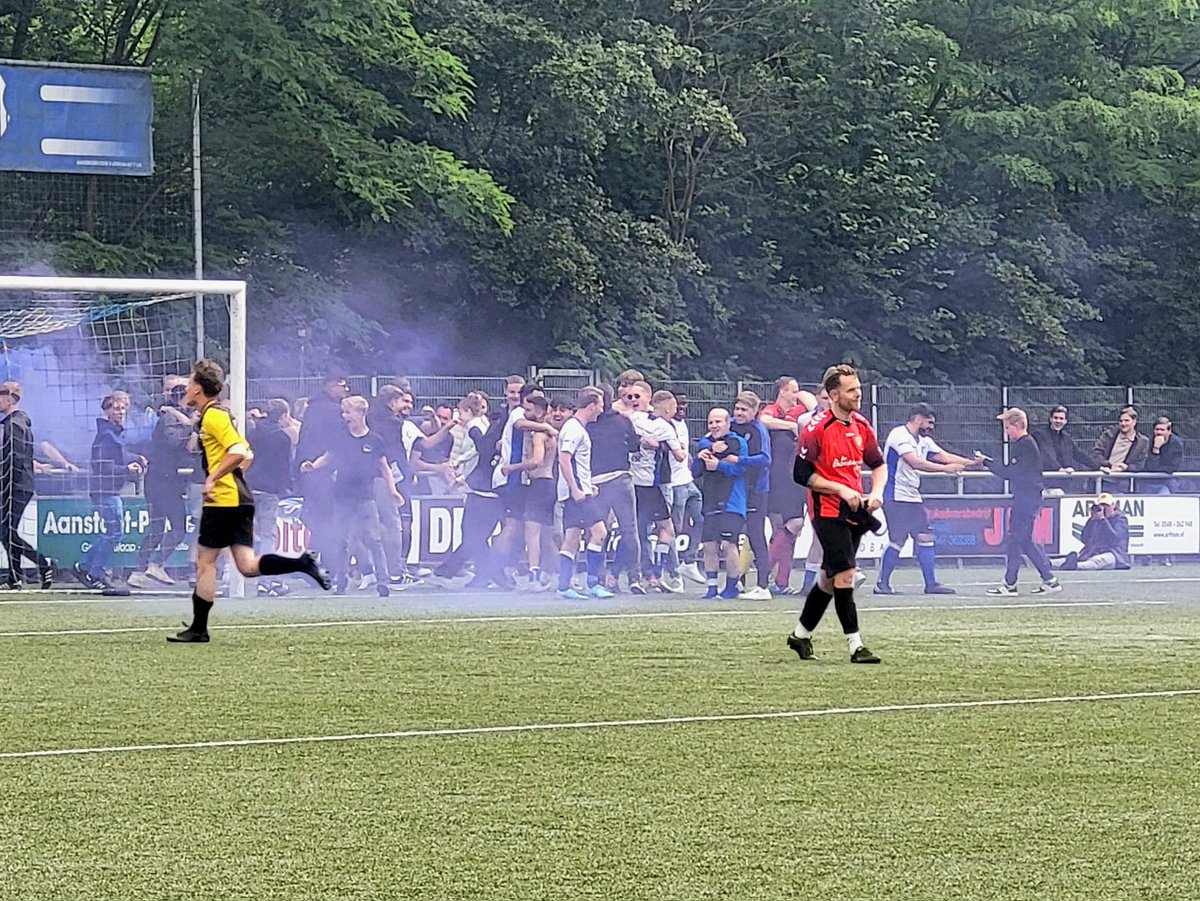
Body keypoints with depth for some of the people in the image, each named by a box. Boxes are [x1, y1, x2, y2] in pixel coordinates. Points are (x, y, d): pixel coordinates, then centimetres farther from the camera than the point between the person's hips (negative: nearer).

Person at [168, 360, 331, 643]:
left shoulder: (213, 416, -11)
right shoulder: (218, 414, 20)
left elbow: (239, 452, -23)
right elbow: (246, 455, 26)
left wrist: (212, 479, -22)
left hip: (223, 501, -9)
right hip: (240, 500, 9)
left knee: (205, 561, -1)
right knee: (248, 565, 2)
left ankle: (198, 628, 4)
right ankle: (303, 562, -8)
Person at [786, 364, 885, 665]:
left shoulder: (861, 425, 8)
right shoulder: (817, 428, -13)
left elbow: (878, 463, 19)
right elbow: (802, 474, -13)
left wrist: (876, 492, 0)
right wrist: (841, 490, -16)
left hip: (855, 511, 7)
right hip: (828, 512, -7)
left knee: (829, 579, 13)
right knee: (845, 575, -14)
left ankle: (800, 635, 28)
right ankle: (856, 646, -13)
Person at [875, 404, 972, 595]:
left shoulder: (924, 441, 16)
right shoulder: (900, 435, -13)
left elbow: (944, 456, 15)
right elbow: (915, 462, -24)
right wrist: (945, 468, -25)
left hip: (913, 498, 9)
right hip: (895, 497, -9)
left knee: (925, 538, 4)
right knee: (897, 540, -11)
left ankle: (931, 583, 7)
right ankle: (882, 584, -3)